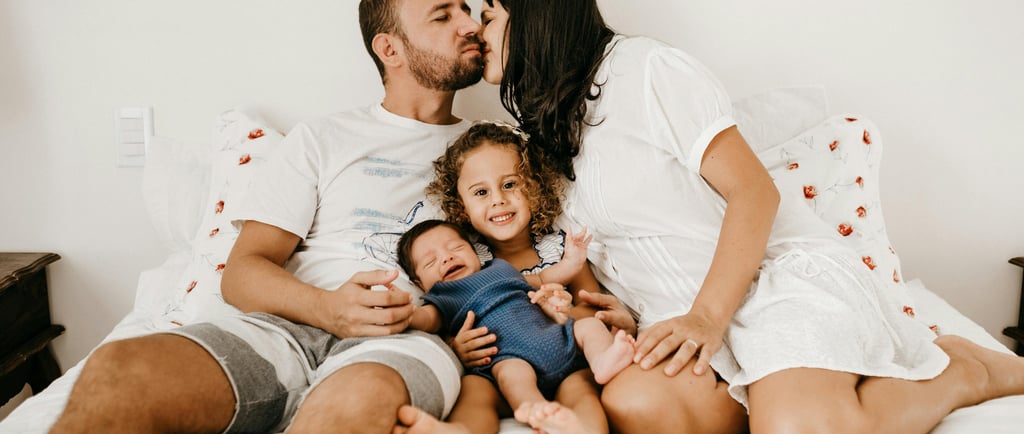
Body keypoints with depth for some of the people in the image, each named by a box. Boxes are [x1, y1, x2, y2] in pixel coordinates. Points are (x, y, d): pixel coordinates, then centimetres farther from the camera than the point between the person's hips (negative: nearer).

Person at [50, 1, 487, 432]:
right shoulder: (322, 137, 16)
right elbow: (242, 273, 9)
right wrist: (327, 308, -13)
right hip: (295, 327, 1)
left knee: (365, 396, -40)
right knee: (116, 371, -28)